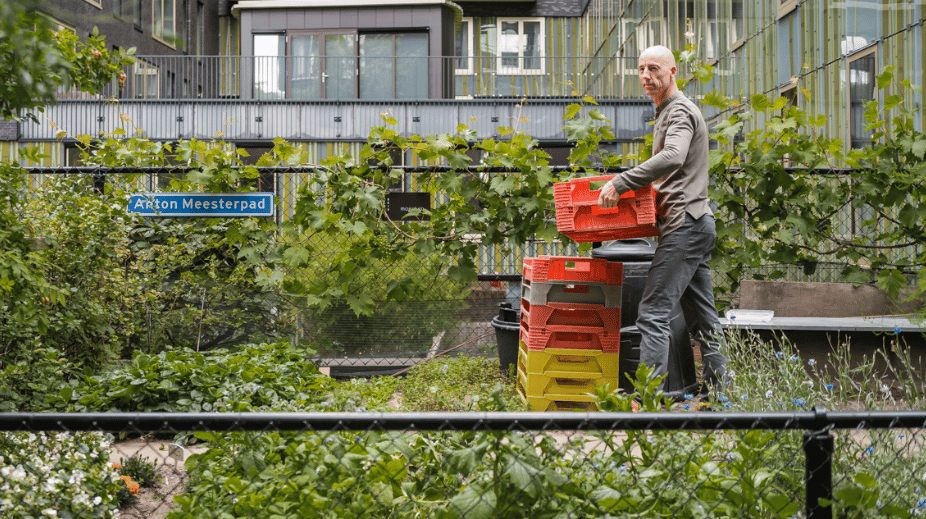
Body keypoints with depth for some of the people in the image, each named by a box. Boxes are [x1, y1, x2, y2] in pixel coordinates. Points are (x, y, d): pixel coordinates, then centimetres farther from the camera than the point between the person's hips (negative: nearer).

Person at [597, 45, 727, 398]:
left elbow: (672, 158, -29)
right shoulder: (668, 112, 23)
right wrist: (631, 184, 20)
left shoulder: (680, 111, -9)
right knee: (701, 316, 12)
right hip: (698, 223, 11)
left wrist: (620, 183, -29)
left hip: (684, 225, -11)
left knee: (653, 312, -14)